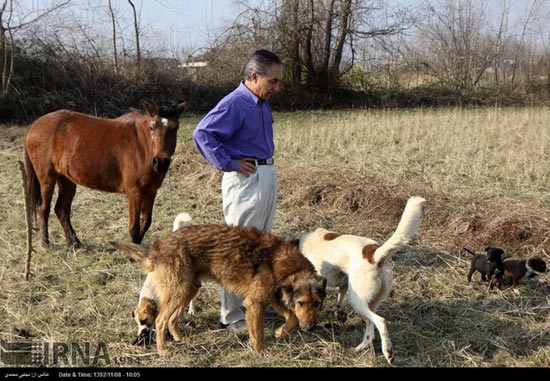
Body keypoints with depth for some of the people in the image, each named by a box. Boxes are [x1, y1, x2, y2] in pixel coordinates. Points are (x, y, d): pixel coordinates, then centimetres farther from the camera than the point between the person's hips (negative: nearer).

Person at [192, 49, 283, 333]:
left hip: (267, 175, 9)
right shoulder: (234, 104, -17)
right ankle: (231, 316, 1)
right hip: (245, 179, -9)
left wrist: (267, 161, 13)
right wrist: (229, 164, -21)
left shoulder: (262, 103, 11)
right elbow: (202, 133, -26)